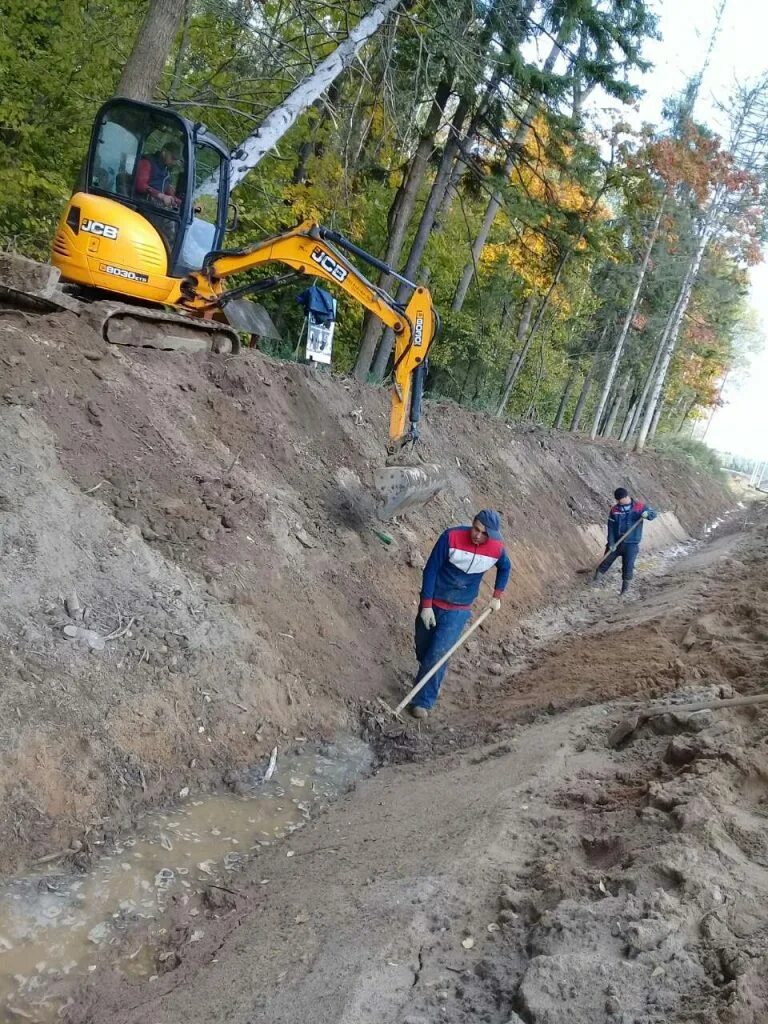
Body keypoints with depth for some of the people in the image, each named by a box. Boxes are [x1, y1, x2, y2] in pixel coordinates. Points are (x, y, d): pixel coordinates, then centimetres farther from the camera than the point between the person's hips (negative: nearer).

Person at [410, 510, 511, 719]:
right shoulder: (451, 537, -21)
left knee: (437, 655, -10)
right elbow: (430, 570, -15)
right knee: (423, 649, 14)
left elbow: (505, 568, 13)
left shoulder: (497, 548, -13)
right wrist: (426, 605, -16)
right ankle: (431, 683, 41)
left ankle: (423, 701, 1)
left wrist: (497, 597, 13)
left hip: (459, 610, 0)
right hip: (433, 603, 0)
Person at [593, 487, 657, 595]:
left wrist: (647, 514, -32)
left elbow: (653, 514, -7)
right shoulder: (614, 510, -2)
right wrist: (611, 543, -9)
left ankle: (626, 587, 12)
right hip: (616, 543, 2)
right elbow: (611, 527, -2)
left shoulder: (639, 507, -6)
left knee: (628, 566, -2)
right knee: (606, 561, 11)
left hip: (631, 544, -2)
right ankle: (596, 579, 29)